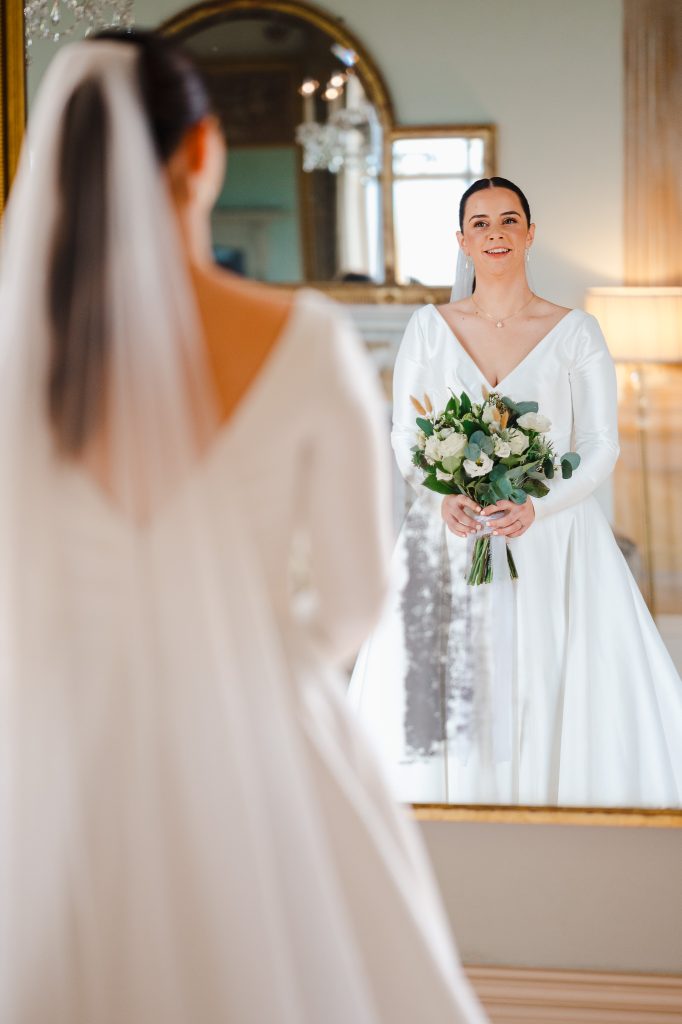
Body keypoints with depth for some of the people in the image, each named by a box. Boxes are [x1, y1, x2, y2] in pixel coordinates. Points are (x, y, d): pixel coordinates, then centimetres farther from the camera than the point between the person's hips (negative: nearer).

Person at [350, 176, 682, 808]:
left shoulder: (576, 333, 2)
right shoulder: (429, 329, 7)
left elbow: (601, 447, -1)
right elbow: (405, 439, 7)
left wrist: (536, 507, -17)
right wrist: (445, 497, -13)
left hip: (553, 542, -1)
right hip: (450, 543, 1)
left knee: (558, 701, -6)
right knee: (434, 702, -3)